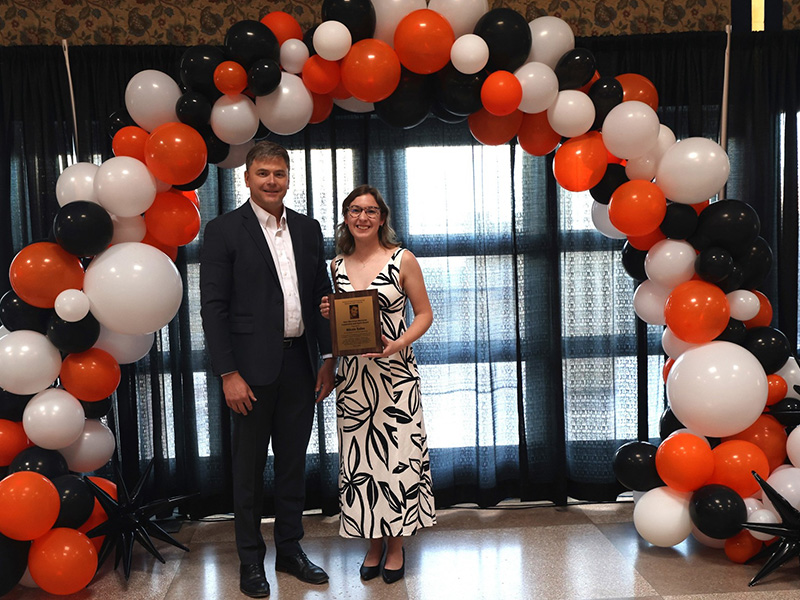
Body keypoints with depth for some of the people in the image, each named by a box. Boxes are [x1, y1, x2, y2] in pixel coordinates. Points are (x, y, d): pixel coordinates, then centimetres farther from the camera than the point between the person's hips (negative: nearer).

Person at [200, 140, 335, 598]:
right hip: (253, 367, -4)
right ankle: (251, 560, 22)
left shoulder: (308, 229, 9)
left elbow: (322, 297, 12)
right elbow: (213, 307, -9)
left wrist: (328, 359, 6)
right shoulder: (224, 230, -5)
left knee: (294, 462, 15)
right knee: (250, 468, 7)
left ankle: (290, 549, 30)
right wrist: (228, 374, -14)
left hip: (300, 363, 5)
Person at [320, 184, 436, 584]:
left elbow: (424, 313, 0)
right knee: (359, 456, 6)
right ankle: (374, 543, 23)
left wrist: (399, 344, -15)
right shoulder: (336, 266, 8)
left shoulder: (402, 260, -3)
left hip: (395, 372, -3)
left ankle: (396, 545, 17)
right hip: (353, 374, 3)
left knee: (397, 454, 0)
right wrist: (328, 314, -4)